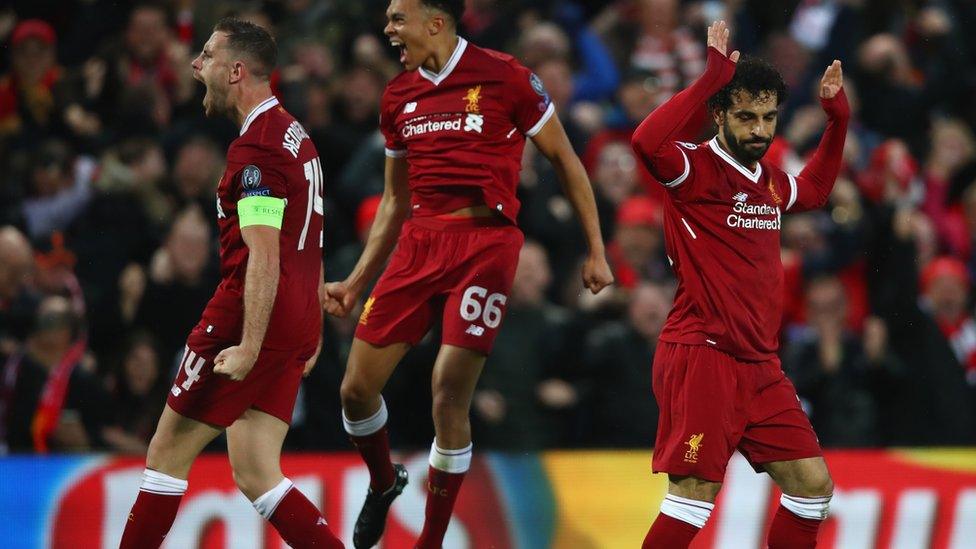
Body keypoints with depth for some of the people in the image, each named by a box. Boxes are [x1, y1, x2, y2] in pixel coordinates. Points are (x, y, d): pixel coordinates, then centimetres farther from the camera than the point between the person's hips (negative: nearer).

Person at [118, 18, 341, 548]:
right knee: (254, 476, 6)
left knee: (168, 452, 1)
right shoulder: (295, 136, 18)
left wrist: (249, 346, -24)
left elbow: (264, 256, -21)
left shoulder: (255, 147, -13)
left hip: (246, 320, -9)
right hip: (298, 323, 9)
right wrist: (311, 336, 27)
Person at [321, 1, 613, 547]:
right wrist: (356, 282, 18)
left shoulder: (505, 77, -5)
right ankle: (384, 482, 34)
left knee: (449, 397, -12)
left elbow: (566, 161, 3)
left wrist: (596, 251, 1)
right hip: (420, 241, 6)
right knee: (357, 389, 2)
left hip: (485, 241, -6)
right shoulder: (400, 96, 12)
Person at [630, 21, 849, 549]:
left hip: (758, 364, 8)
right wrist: (711, 78, -30)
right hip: (701, 356, -8)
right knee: (695, 495, -13)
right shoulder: (697, 168, -9)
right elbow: (648, 142, -32)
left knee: (813, 485, 6)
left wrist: (837, 119, 26)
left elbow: (814, 190, 38)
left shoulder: (770, 180, 14)